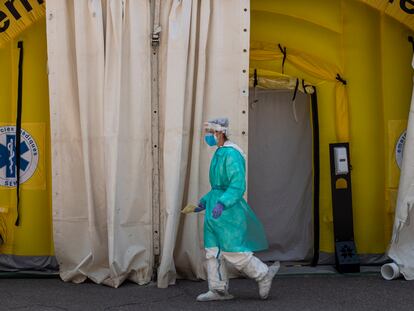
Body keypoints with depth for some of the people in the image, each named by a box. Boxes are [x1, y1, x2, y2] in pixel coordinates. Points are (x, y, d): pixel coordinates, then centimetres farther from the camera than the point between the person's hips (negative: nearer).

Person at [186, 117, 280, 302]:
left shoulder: (231, 154, -16)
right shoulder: (219, 154, 15)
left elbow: (238, 185, -24)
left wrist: (222, 203, -34)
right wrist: (205, 202, 20)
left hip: (228, 209, -10)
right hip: (215, 208, 10)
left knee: (232, 252, -6)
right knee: (213, 250, 8)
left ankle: (264, 275, 10)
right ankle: (219, 290, 13)